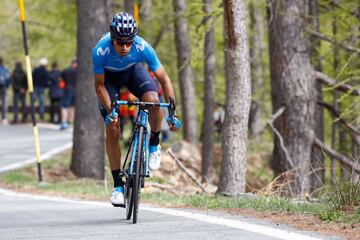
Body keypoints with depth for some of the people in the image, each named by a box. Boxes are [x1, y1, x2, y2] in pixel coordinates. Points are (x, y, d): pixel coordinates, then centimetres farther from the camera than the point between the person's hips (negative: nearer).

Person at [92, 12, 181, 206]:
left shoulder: (142, 48, -35)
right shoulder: (100, 51, -37)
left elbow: (164, 79, -26)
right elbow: (99, 85, -23)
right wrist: (110, 112, -33)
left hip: (133, 70, 1)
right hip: (109, 75, -1)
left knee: (153, 100, -30)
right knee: (112, 129, -10)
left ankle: (154, 144, -2)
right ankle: (118, 185, 0)